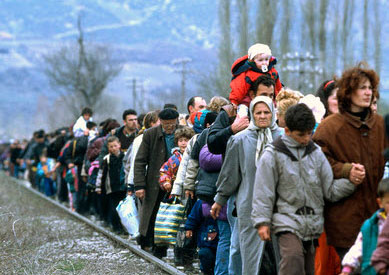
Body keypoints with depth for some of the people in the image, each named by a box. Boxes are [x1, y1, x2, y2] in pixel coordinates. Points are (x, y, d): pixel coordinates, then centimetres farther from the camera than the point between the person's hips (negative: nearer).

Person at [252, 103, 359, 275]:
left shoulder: (316, 153, 9)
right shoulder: (273, 155, -2)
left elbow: (330, 190, 7)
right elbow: (263, 193, -1)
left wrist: (351, 181, -9)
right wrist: (262, 221, -7)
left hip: (313, 225, 5)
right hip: (287, 221, -4)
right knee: (293, 257, -28)